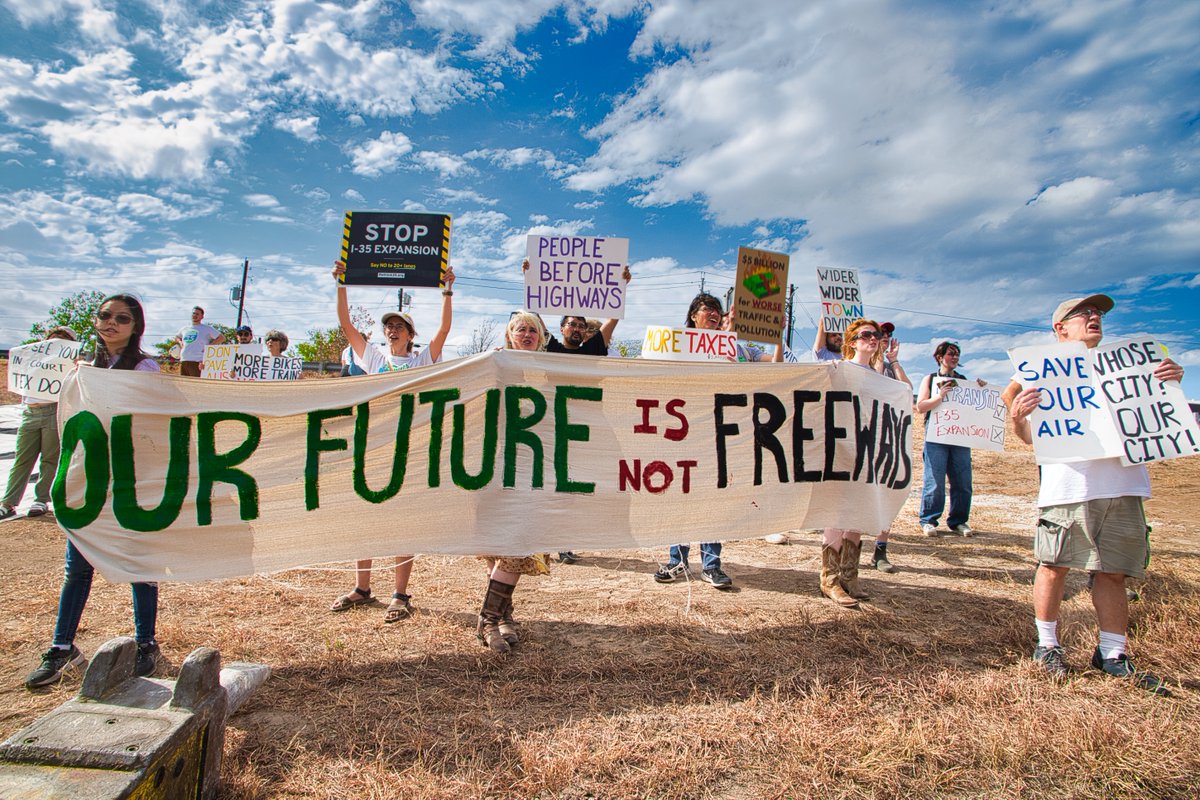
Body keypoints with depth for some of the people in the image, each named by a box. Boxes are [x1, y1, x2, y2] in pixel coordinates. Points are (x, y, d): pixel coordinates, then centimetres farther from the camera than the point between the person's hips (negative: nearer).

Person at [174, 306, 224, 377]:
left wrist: (209, 346, -6)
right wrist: (180, 342, 17)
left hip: (197, 362, -6)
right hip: (183, 362, 6)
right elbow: (177, 337, 39)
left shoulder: (207, 328, 4)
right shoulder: (184, 329, 21)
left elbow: (222, 338, 1)